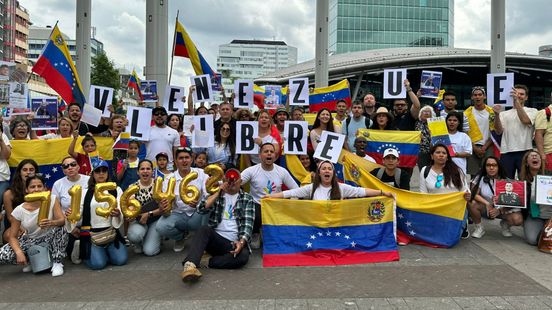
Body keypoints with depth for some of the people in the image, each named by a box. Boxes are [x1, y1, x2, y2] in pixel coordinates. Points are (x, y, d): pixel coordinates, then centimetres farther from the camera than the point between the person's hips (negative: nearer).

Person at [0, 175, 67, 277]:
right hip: (29, 241, 2)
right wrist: (19, 252, -26)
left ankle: (57, 263, -13)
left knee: (59, 229, -33)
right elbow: (12, 237, -7)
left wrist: (51, 223, -46)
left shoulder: (52, 200, -14)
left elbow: (62, 220, -22)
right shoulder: (19, 210, -12)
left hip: (48, 240, -1)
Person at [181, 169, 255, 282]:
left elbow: (247, 224, 0)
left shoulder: (247, 199, 13)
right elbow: (202, 209, -1)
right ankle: (190, 264, -47)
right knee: (205, 229, -32)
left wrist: (241, 242, -18)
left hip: (235, 243, -1)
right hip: (216, 238, 1)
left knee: (243, 256, -34)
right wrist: (218, 192, -2)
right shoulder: (216, 195, 18)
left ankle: (206, 262, -26)